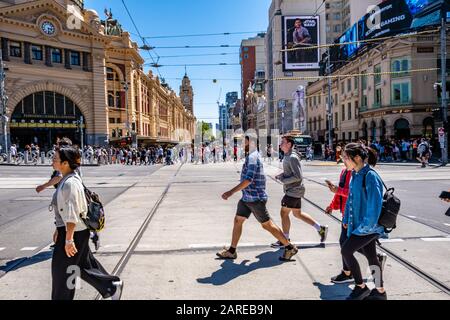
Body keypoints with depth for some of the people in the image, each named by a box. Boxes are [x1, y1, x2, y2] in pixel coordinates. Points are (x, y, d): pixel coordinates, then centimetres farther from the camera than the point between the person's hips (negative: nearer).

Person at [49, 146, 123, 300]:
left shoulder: (70, 183, -23)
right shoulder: (65, 180, 8)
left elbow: (72, 215, -27)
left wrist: (68, 239, -26)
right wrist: (58, 229, 22)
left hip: (74, 232, -9)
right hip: (66, 229, 9)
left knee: (62, 269, 6)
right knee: (84, 264, 19)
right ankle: (113, 286, 30)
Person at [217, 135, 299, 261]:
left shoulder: (253, 157, -18)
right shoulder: (251, 156, 13)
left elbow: (248, 180, -27)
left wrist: (231, 192, -29)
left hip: (255, 198, -10)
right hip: (247, 198, 10)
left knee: (267, 224, 1)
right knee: (237, 221, 10)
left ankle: (290, 248, 14)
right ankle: (232, 251, 19)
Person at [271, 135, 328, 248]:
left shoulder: (292, 158, -20)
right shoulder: (287, 156, 11)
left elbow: (298, 176, -24)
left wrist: (283, 180, -18)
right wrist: (281, 175, 4)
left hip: (294, 190, -10)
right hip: (293, 190, 10)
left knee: (284, 213, -2)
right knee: (297, 213, 17)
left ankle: (285, 240, 12)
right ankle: (321, 228, 25)